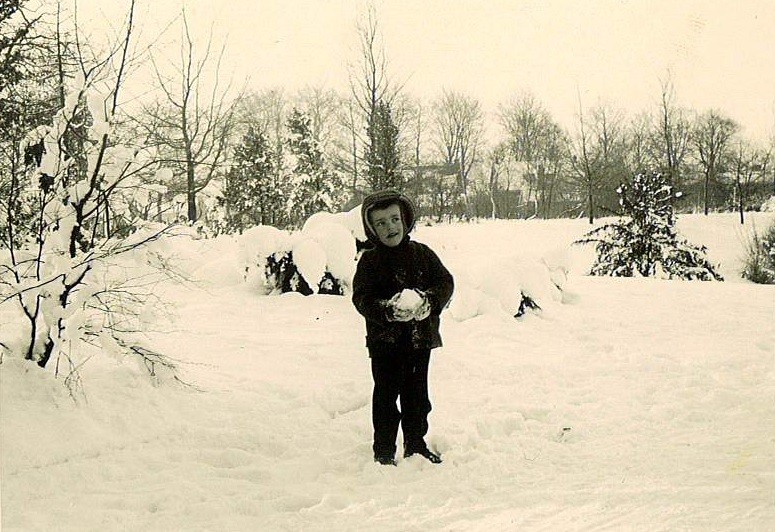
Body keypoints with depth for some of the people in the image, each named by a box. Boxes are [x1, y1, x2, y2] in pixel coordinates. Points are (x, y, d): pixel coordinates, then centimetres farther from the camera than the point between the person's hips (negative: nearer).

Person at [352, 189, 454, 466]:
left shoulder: (422, 253, 3)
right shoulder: (370, 261, -5)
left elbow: (445, 282, 3)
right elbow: (362, 298, -11)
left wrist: (430, 301, -17)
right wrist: (387, 310, -27)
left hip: (421, 337, 3)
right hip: (385, 339, -3)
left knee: (417, 396, 13)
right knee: (386, 395, 2)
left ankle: (416, 445, 29)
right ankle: (384, 451, 13)